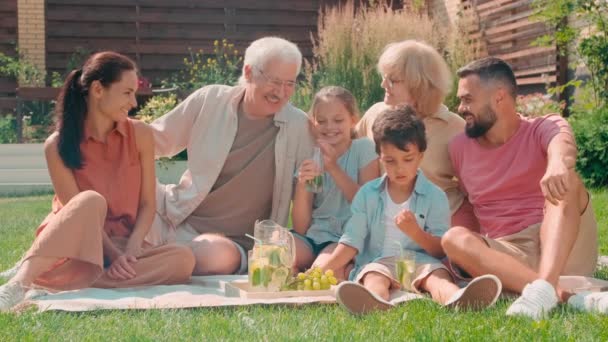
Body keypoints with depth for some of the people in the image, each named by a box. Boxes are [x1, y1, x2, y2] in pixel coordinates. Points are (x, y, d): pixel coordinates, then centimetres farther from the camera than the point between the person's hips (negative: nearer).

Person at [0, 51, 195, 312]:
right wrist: (113, 256, -22)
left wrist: (130, 251, -15)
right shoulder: (58, 144, -8)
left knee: (183, 259, -26)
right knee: (92, 201, -35)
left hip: (122, 246, 4)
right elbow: (77, 208, -12)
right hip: (71, 249, -3)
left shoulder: (140, 135, 1)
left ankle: (73, 284, -31)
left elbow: (147, 204, 0)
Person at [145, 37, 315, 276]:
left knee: (220, 254, -38)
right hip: (176, 218, 2)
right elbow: (154, 141, 10)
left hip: (233, 241, -1)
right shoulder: (210, 100, 0)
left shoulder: (299, 126, -2)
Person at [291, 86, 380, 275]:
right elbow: (301, 228, 2)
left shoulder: (364, 148, 3)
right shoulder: (311, 158, 10)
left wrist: (333, 168, -14)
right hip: (313, 236, 4)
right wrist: (302, 184, -15)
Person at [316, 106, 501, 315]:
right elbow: (352, 241, 7)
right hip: (377, 262, 0)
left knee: (438, 274, -31)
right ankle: (374, 303, -69)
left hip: (420, 261, 0)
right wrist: (322, 272, -6)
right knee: (374, 278, -33)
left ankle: (456, 300, -65)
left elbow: (441, 251, 1)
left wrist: (415, 231, -17)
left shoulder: (434, 196, 5)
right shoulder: (367, 194, 9)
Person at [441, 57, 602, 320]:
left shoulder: (543, 128, -1)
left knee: (564, 181, -27)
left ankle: (544, 286, -47)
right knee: (454, 239, -26)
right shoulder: (459, 147, 11)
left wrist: (558, 163, -51)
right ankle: (561, 295, -42)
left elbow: (562, 143, -26)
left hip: (564, 252, -2)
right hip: (506, 255, 3)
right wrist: (474, 247, 0)